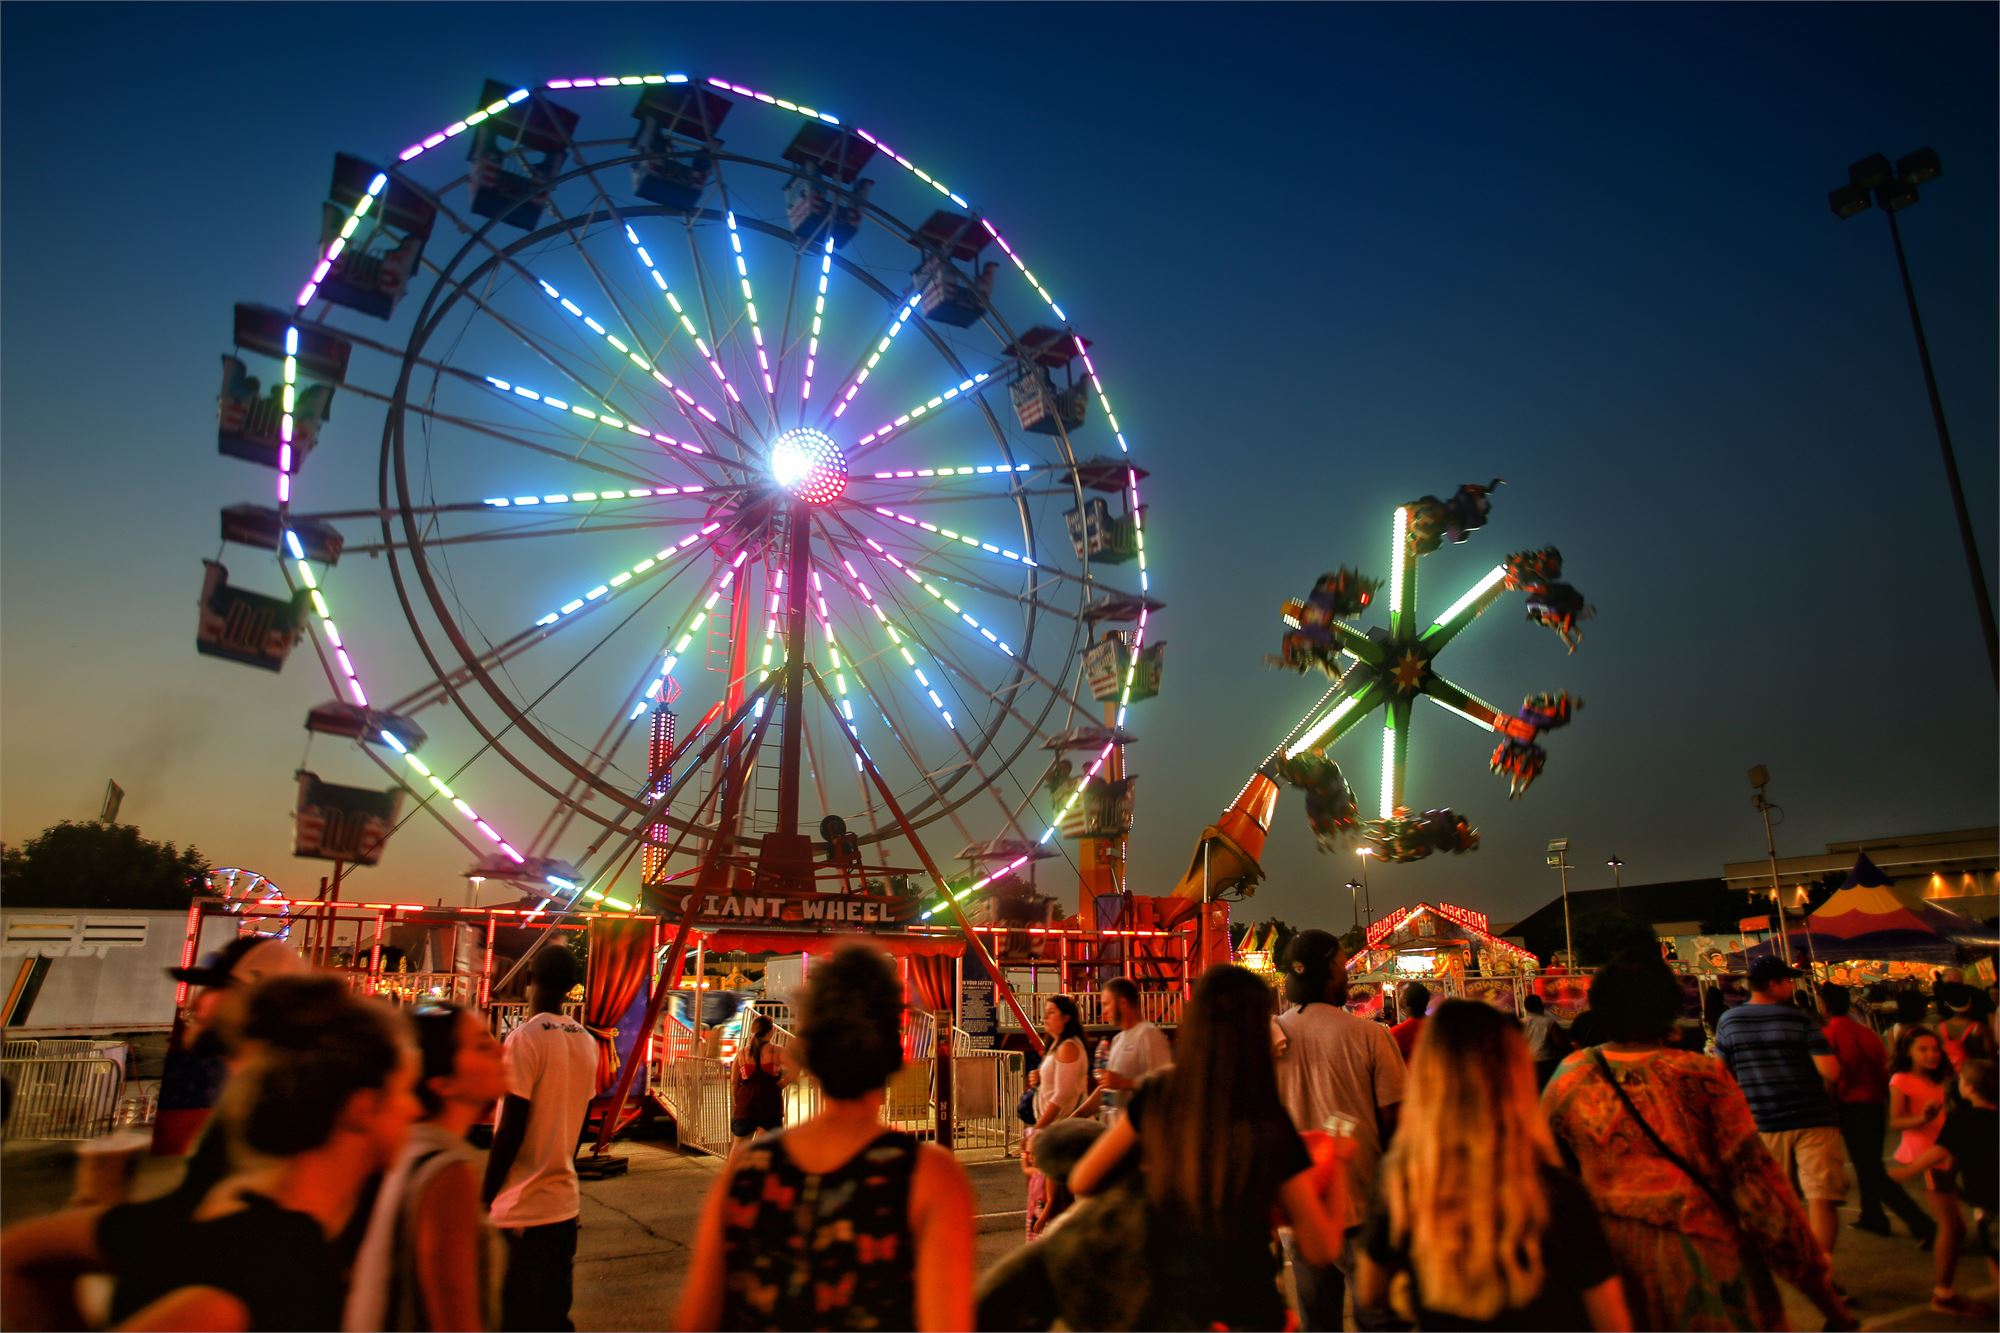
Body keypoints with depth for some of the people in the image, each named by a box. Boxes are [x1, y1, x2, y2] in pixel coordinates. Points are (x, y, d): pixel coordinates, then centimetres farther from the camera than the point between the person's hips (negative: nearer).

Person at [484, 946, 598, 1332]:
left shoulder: (525, 1038, -14)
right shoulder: (587, 1042, 5)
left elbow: (510, 1130, -16)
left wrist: (483, 1200, -8)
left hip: (521, 1211, -6)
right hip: (565, 1203, 6)